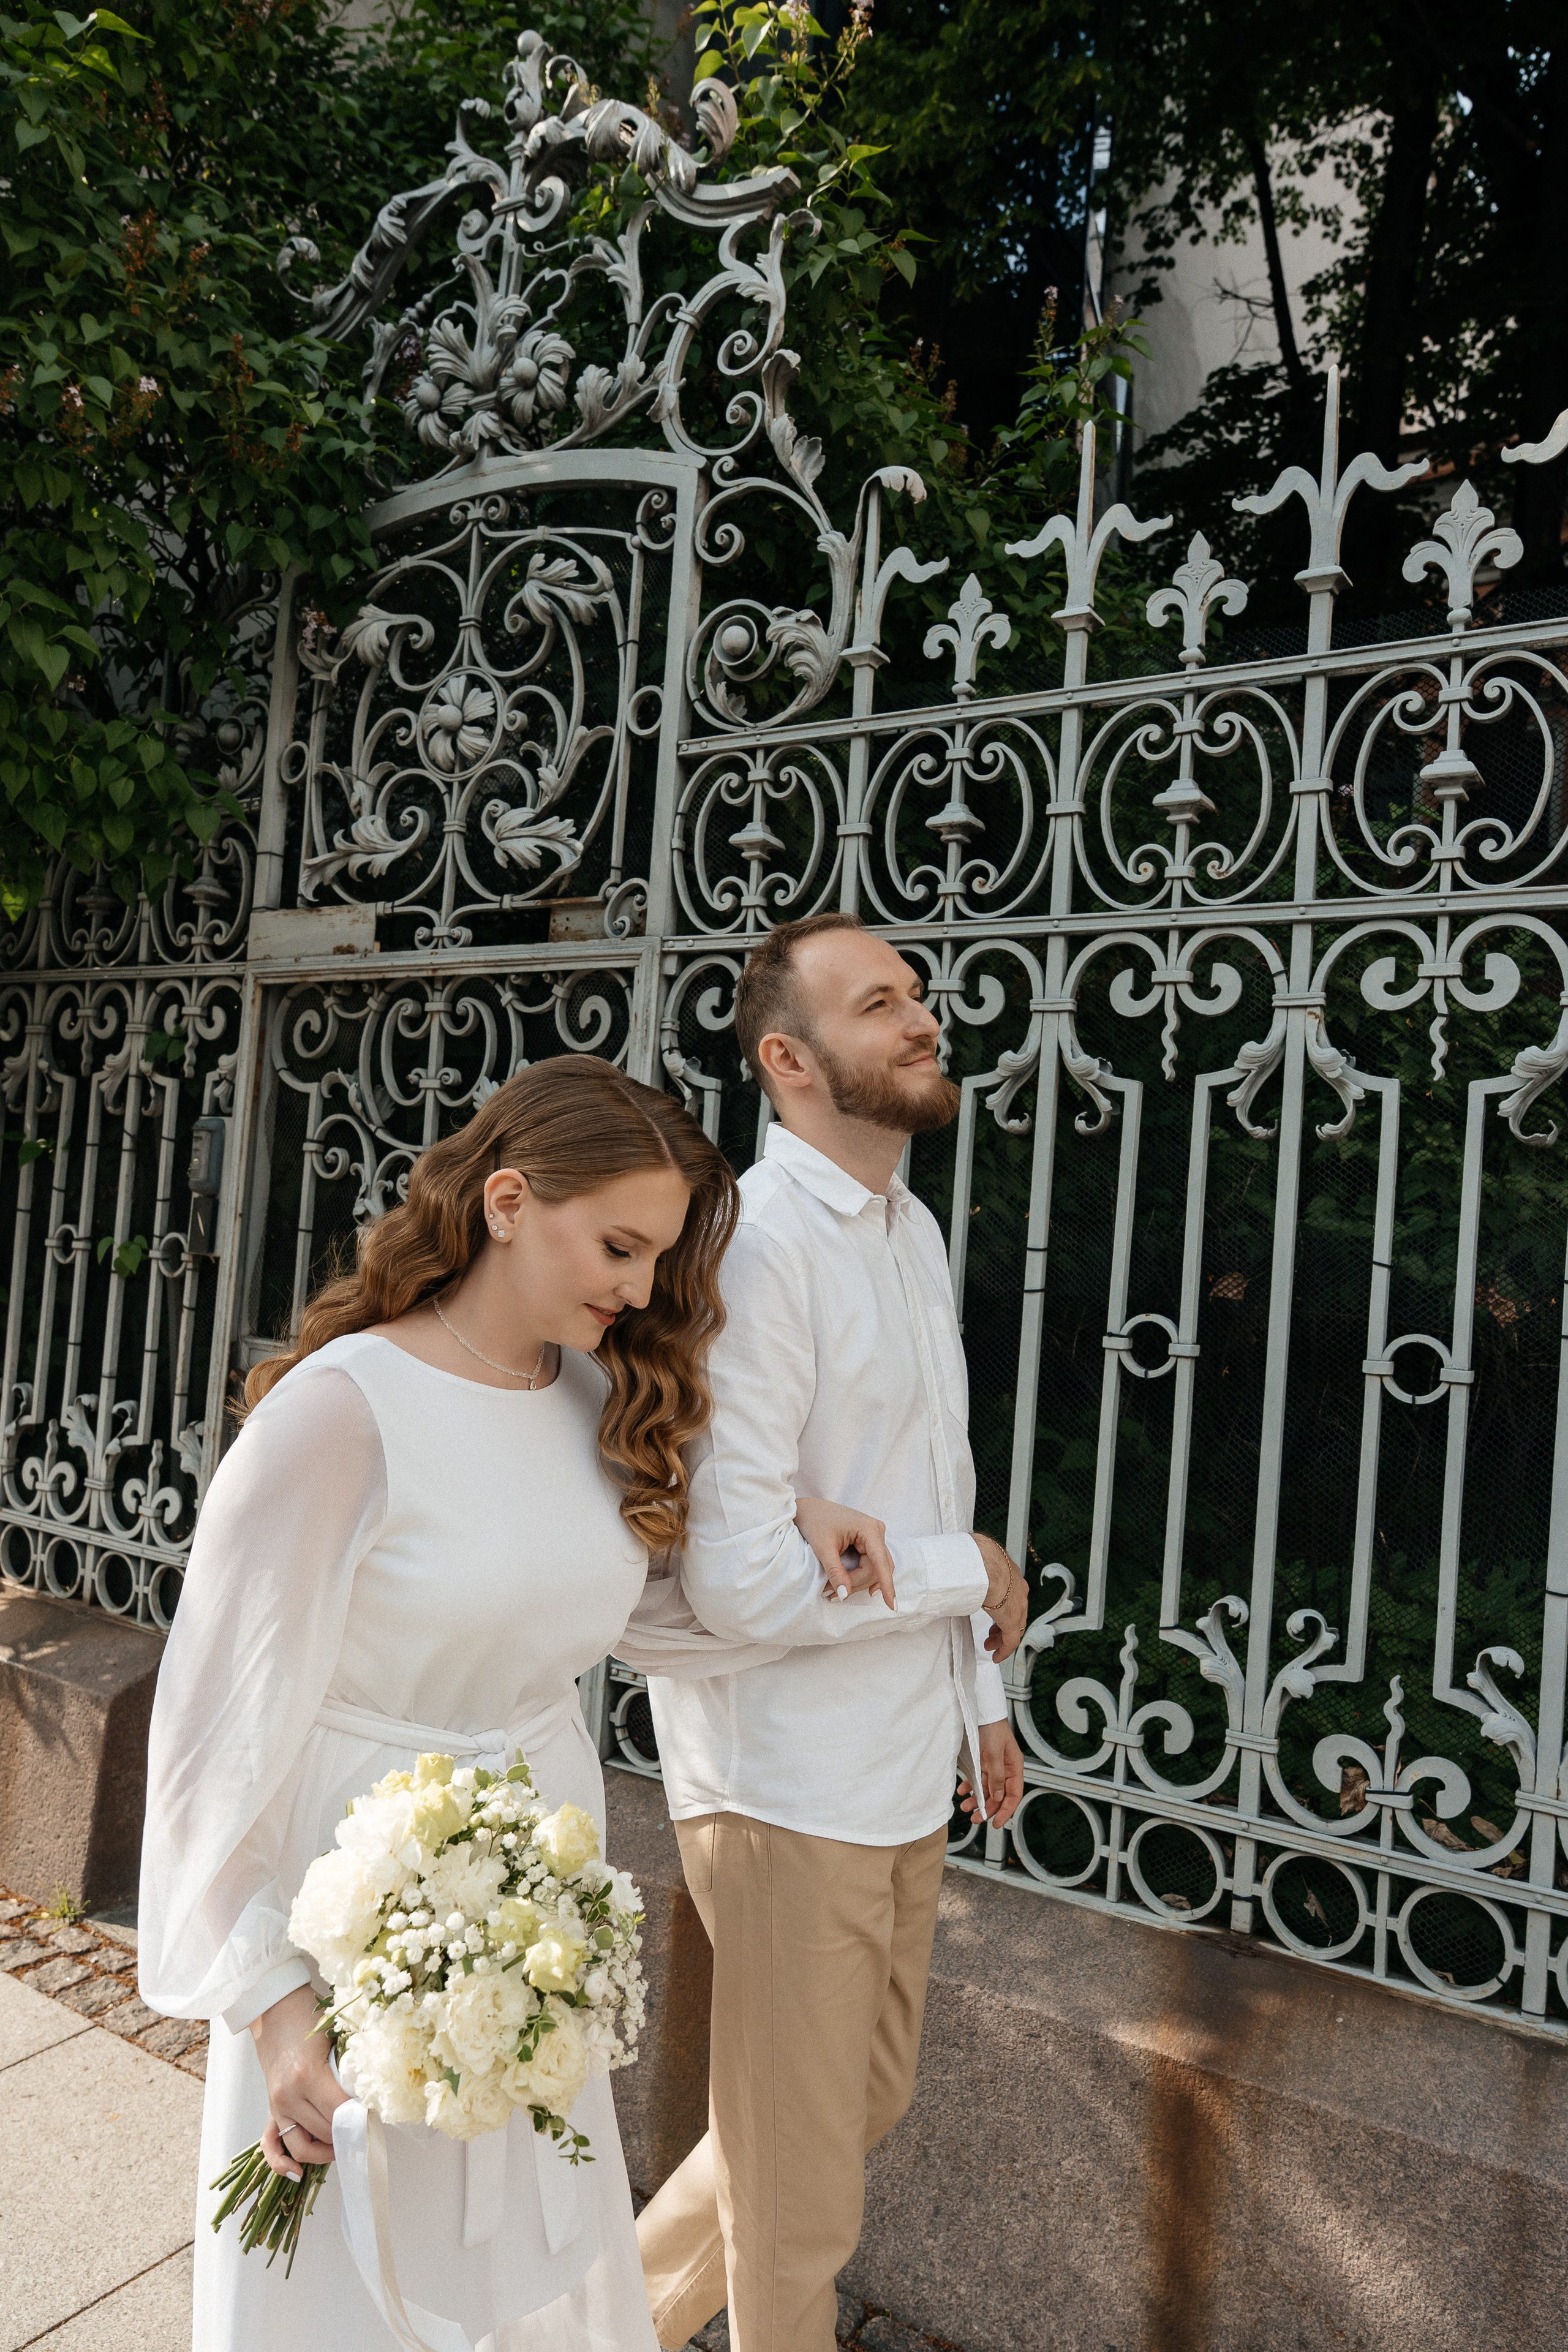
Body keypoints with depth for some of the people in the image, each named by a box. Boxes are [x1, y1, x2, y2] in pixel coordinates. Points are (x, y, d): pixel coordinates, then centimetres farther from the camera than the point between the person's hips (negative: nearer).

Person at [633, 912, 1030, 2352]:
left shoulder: (914, 1231, 8)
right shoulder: (757, 1245, -23)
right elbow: (739, 1583, -28)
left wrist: (983, 1699, 16)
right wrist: (977, 1574, -14)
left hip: (907, 1772, 9)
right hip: (791, 1790, -9)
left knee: (865, 2104, 26)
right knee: (801, 2192, 12)